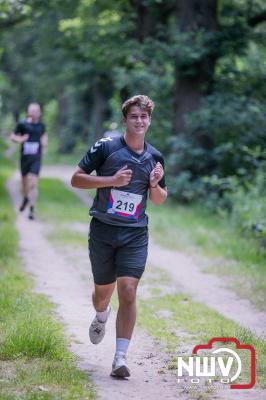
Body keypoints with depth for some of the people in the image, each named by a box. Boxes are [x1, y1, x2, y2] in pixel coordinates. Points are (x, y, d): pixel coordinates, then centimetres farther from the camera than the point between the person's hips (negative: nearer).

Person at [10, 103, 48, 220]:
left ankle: (32, 209, -12)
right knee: (24, 181, 17)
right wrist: (20, 139, -15)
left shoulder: (41, 125, 3)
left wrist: (44, 141, 2)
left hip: (36, 158, -1)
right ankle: (25, 198, 49)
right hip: (25, 157, 1)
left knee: (33, 183, -13)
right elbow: (13, 136, 6)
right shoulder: (22, 124, -4)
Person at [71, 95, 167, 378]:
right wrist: (112, 180, -16)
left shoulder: (154, 157, 7)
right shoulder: (105, 146, -5)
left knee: (128, 292, -13)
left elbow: (159, 200, 17)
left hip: (135, 235, 1)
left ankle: (120, 358, -11)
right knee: (103, 292, 11)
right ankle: (101, 318, 49)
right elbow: (76, 179, -5)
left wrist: (155, 184, -5)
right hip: (102, 231, -1)